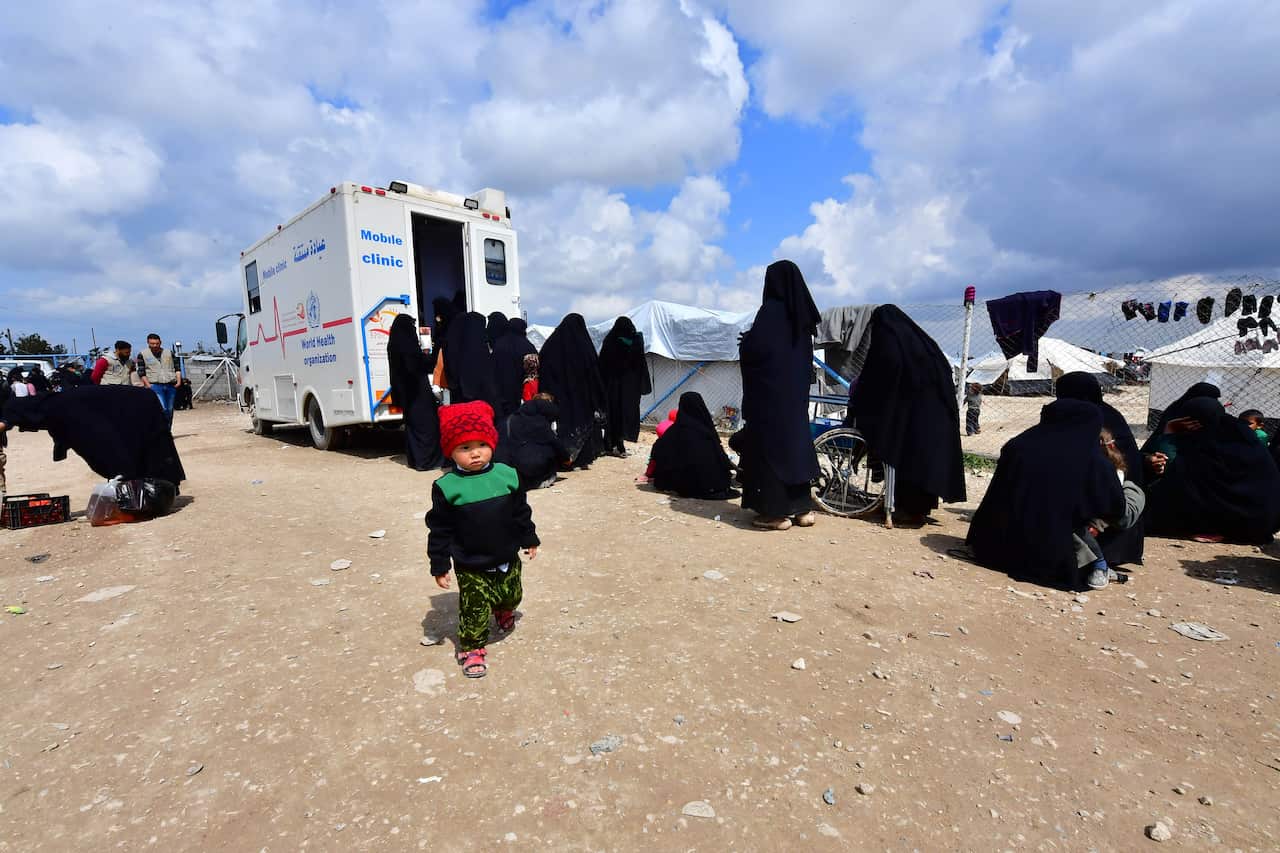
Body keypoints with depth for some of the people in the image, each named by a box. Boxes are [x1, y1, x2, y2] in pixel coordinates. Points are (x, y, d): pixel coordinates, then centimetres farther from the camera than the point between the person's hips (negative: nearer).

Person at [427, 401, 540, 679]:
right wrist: (439, 565, -6)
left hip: (507, 558, 3)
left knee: (512, 595, 21)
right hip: (469, 566, -3)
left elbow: (521, 511, 4)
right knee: (475, 607, 5)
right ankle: (471, 648, 29)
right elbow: (440, 529, -8)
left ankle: (503, 610, 56)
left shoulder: (507, 475, -8)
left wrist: (529, 539, 11)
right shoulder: (447, 487, -15)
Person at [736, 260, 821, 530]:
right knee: (795, 439, 14)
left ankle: (776, 512, 4)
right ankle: (802, 507, 20)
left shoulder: (770, 310, -14)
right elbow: (805, 355, 16)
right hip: (796, 390, 8)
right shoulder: (801, 311, 9)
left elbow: (755, 348, -18)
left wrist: (744, 342, 2)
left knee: (771, 443, -1)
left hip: (770, 390, -8)